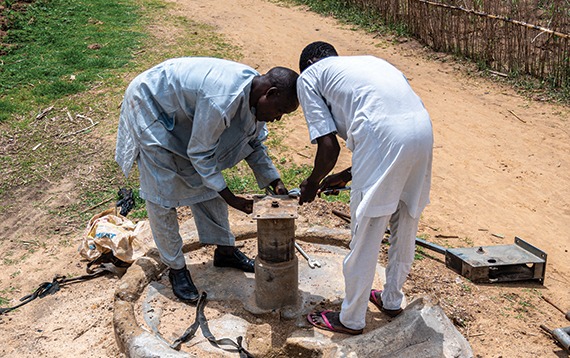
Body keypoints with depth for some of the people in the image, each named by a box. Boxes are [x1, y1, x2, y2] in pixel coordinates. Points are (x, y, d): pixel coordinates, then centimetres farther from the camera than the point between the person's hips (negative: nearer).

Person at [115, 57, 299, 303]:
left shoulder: (254, 90, -11)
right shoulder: (222, 100, -39)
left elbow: (254, 142, 3)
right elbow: (200, 154, -28)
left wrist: (274, 181, -5)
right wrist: (232, 199, -24)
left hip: (183, 114, 9)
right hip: (150, 106, -8)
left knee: (206, 180, 9)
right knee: (162, 194, -6)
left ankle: (225, 249, 22)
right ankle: (175, 268, 8)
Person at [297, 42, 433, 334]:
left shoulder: (308, 76, 15)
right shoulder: (365, 62, 34)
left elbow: (329, 147, 3)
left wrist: (312, 184, 22)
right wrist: (346, 176, 35)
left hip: (384, 135, -7)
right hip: (423, 127, 8)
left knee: (365, 233, 7)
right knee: (405, 220, 23)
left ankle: (351, 319, 25)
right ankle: (392, 299, 43)